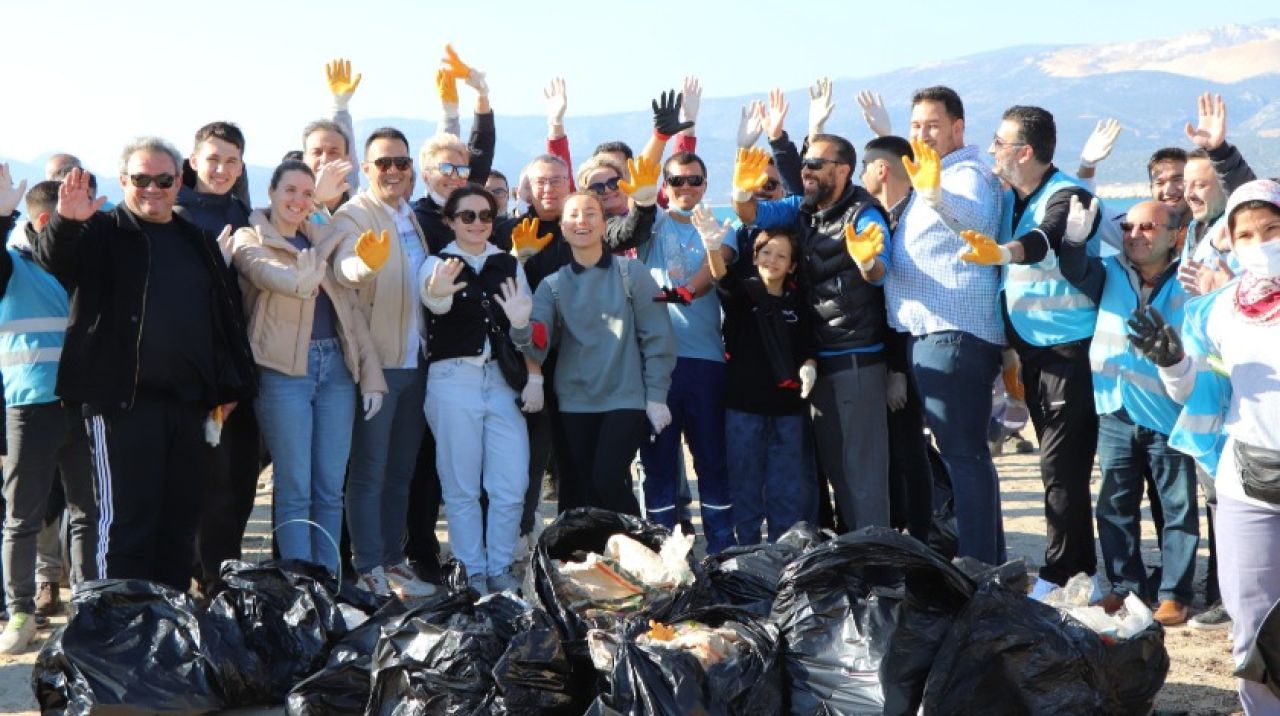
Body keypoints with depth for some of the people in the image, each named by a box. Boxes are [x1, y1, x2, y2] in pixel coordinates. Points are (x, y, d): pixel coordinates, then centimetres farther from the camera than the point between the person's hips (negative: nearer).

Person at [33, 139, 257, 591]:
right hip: (124, 399, -5)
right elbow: (54, 261, -19)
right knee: (126, 519, -3)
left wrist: (232, 384, 13)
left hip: (188, 401, 6)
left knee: (180, 519, 12)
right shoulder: (102, 232, 0)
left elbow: (225, 314, 18)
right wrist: (66, 224, -40)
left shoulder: (197, 242, 16)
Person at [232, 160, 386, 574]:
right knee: (295, 489, -4)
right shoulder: (250, 240, 3)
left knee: (330, 488, 7)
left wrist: (371, 376, 7)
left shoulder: (323, 239, 18)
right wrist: (323, 249, -14)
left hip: (336, 366, 5)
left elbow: (352, 310, 13)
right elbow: (296, 282, -22)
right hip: (284, 370, -5)